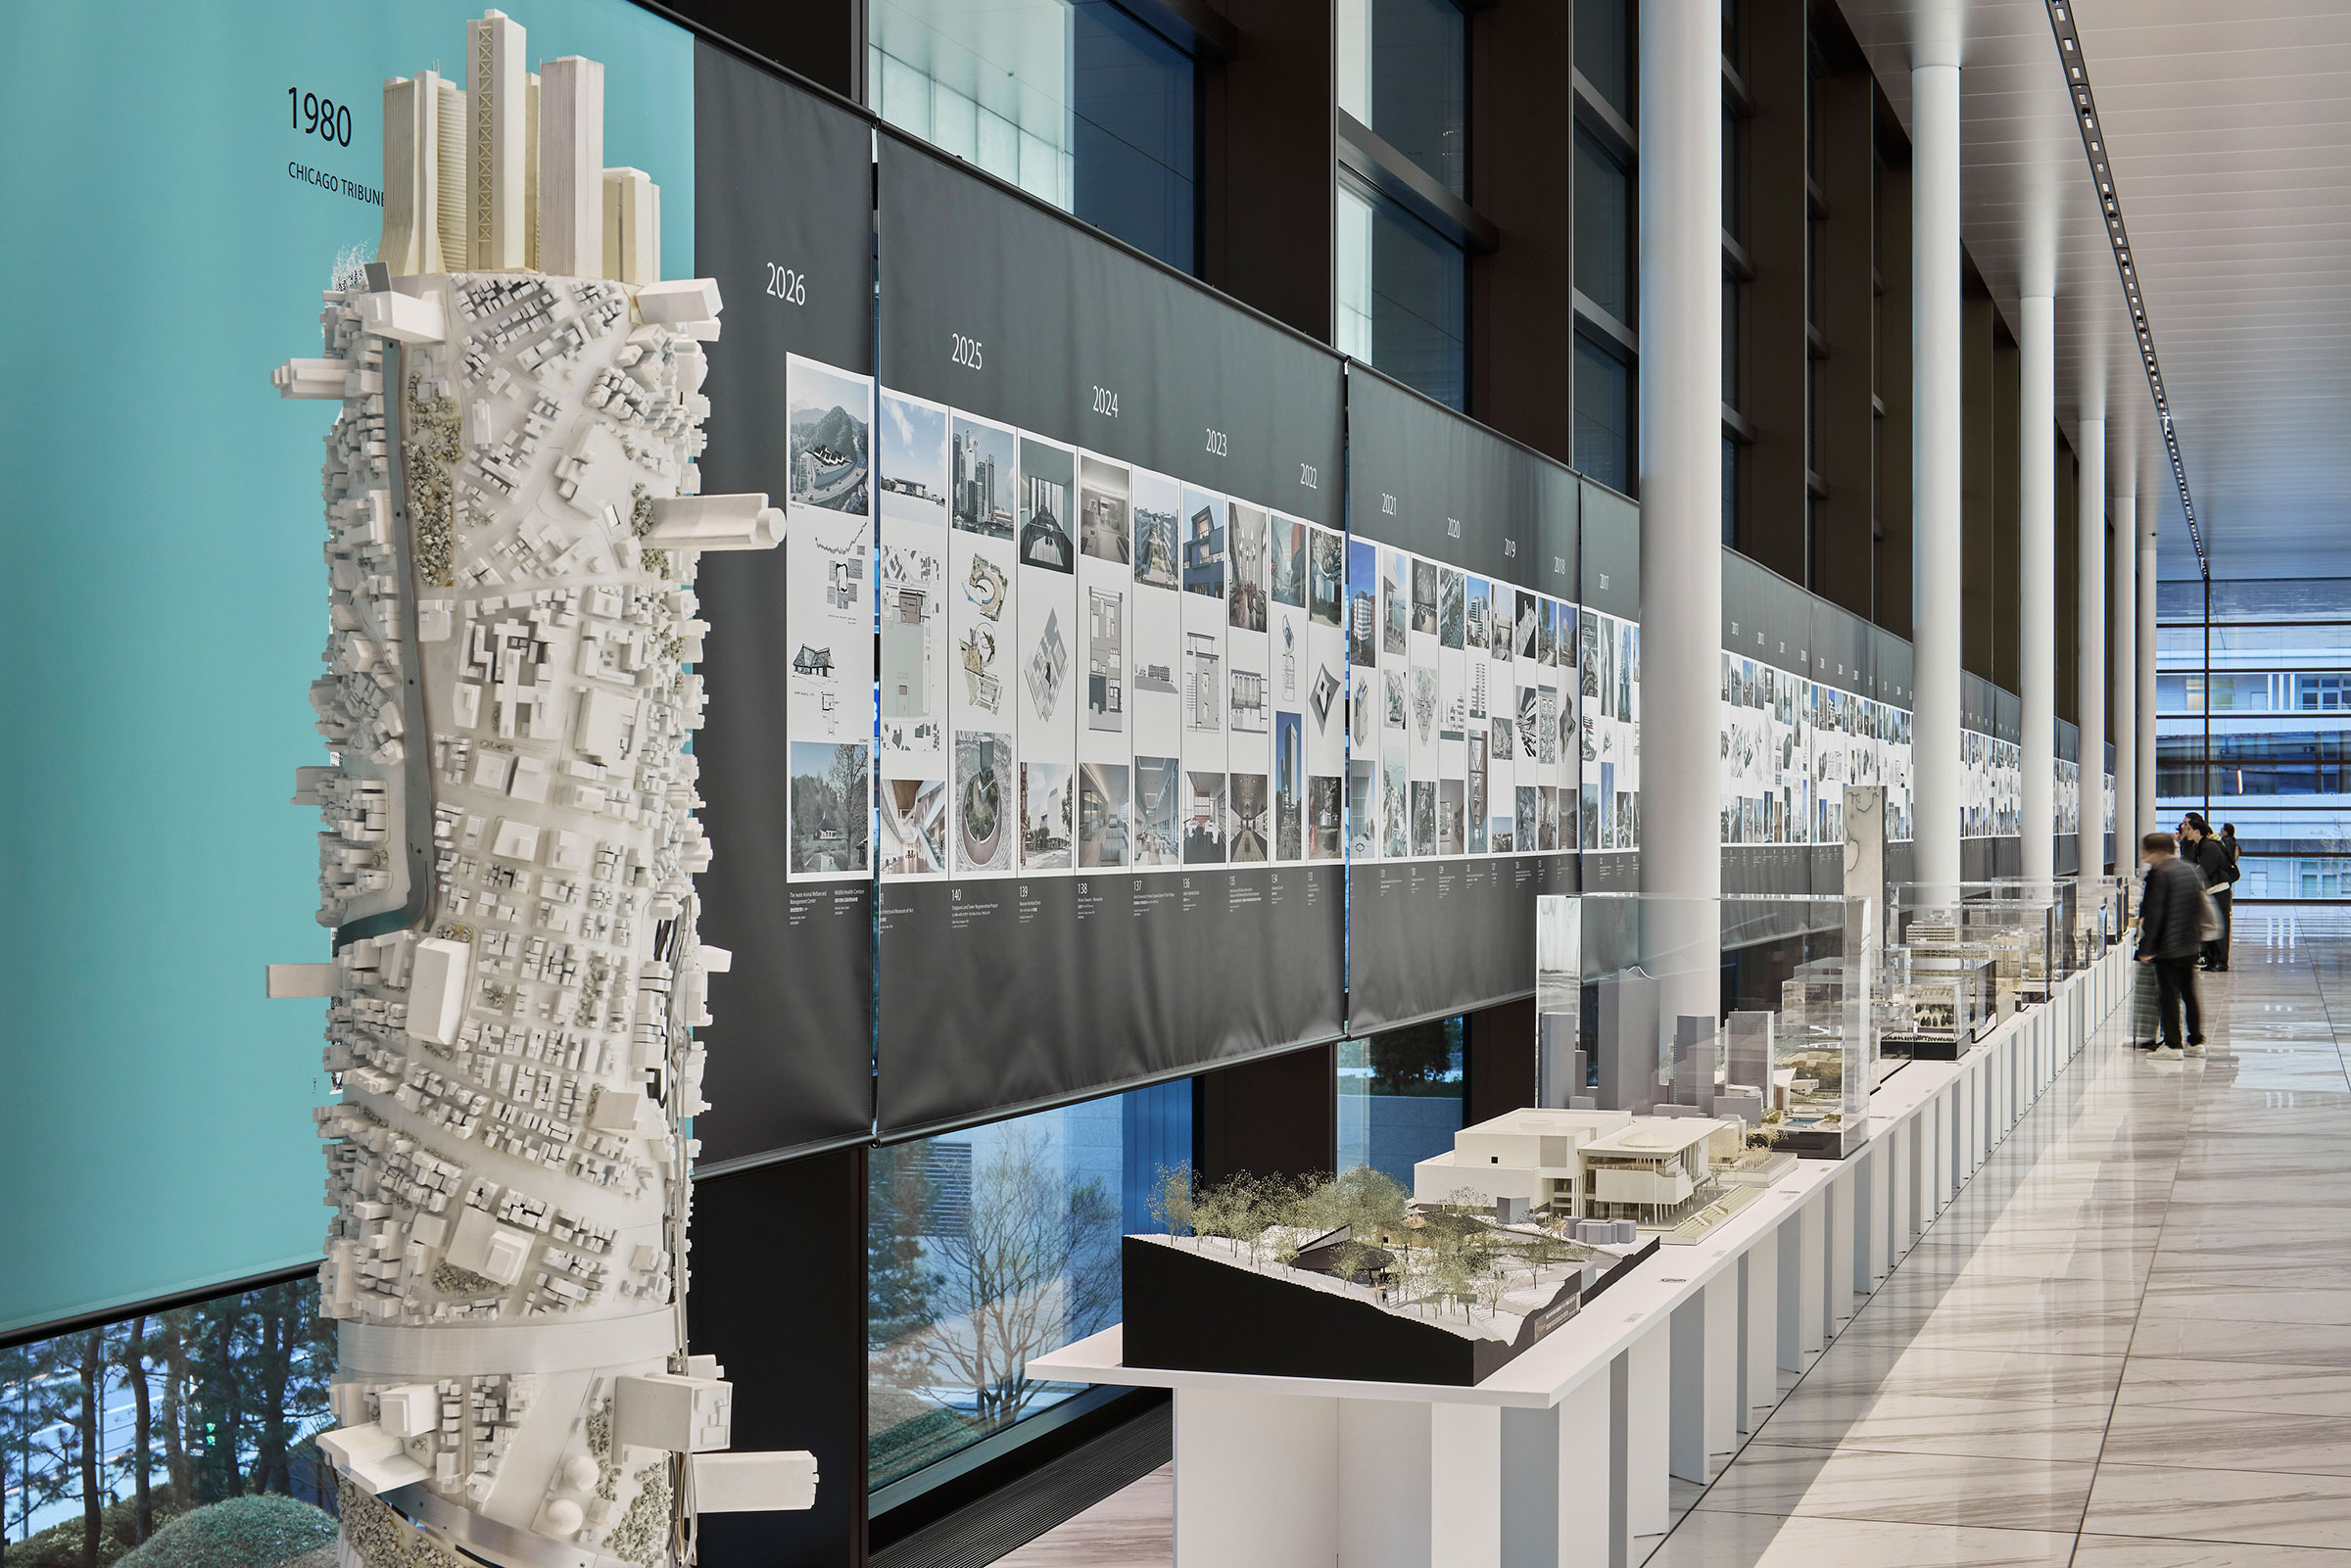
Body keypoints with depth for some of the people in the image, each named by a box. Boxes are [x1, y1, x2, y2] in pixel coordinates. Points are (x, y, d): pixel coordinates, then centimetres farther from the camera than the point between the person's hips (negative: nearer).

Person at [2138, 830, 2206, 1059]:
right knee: (2189, 993, 15)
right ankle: (2196, 1042, 19)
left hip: (2167, 945, -8)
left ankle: (2173, 1044, -1)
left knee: (2168, 994, -2)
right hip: (2190, 944, 8)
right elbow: (2199, 905, 16)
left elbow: (2154, 912, -17)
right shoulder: (2190, 870, 9)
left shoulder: (2160, 874, -15)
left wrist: (2146, 947, -15)